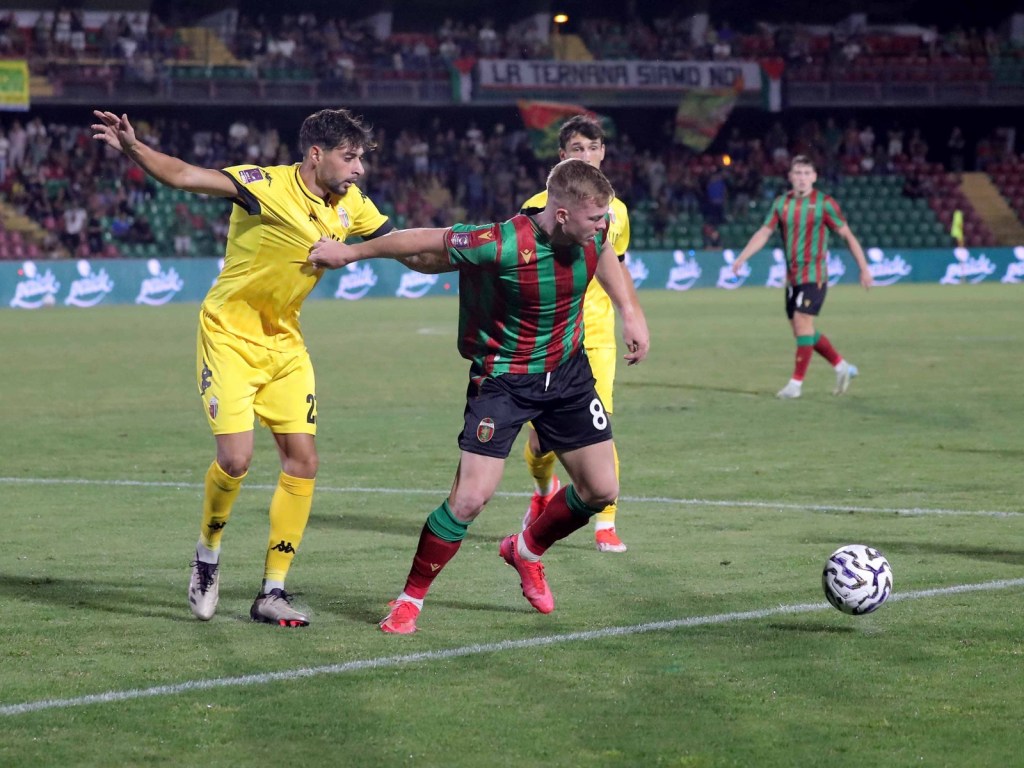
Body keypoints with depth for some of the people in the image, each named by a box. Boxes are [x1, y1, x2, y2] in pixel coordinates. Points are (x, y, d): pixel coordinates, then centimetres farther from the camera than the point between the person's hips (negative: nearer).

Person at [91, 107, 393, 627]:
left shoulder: (351, 204, -1)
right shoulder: (267, 187, -21)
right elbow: (182, 176, -29)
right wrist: (132, 148, -45)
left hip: (284, 342, 6)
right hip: (230, 335, -6)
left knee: (302, 459, -1)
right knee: (236, 458, -15)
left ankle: (272, 592, 8)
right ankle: (207, 554, 15)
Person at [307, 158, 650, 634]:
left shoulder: (592, 232, -13)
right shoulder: (504, 245, -31)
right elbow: (427, 243, -19)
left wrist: (630, 309, 10)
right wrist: (350, 252, -10)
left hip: (568, 371, 6)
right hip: (502, 377, -6)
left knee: (601, 491, 7)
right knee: (470, 497, -15)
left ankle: (526, 550, 36)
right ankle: (410, 600, 5)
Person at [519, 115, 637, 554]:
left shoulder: (615, 210, 8)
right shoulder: (540, 207, -3)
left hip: (598, 337, 2)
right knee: (543, 438, 0)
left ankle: (605, 525, -1)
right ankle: (543, 490, 34)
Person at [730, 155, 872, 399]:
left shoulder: (824, 203, -7)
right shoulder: (782, 203, 7)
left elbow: (847, 235, -3)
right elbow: (764, 233, 8)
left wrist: (864, 268, -4)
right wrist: (741, 258, -4)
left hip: (814, 275, -6)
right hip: (792, 276, 6)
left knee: (802, 323, -14)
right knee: (802, 331, 9)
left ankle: (796, 383, -9)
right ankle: (842, 367, 24)